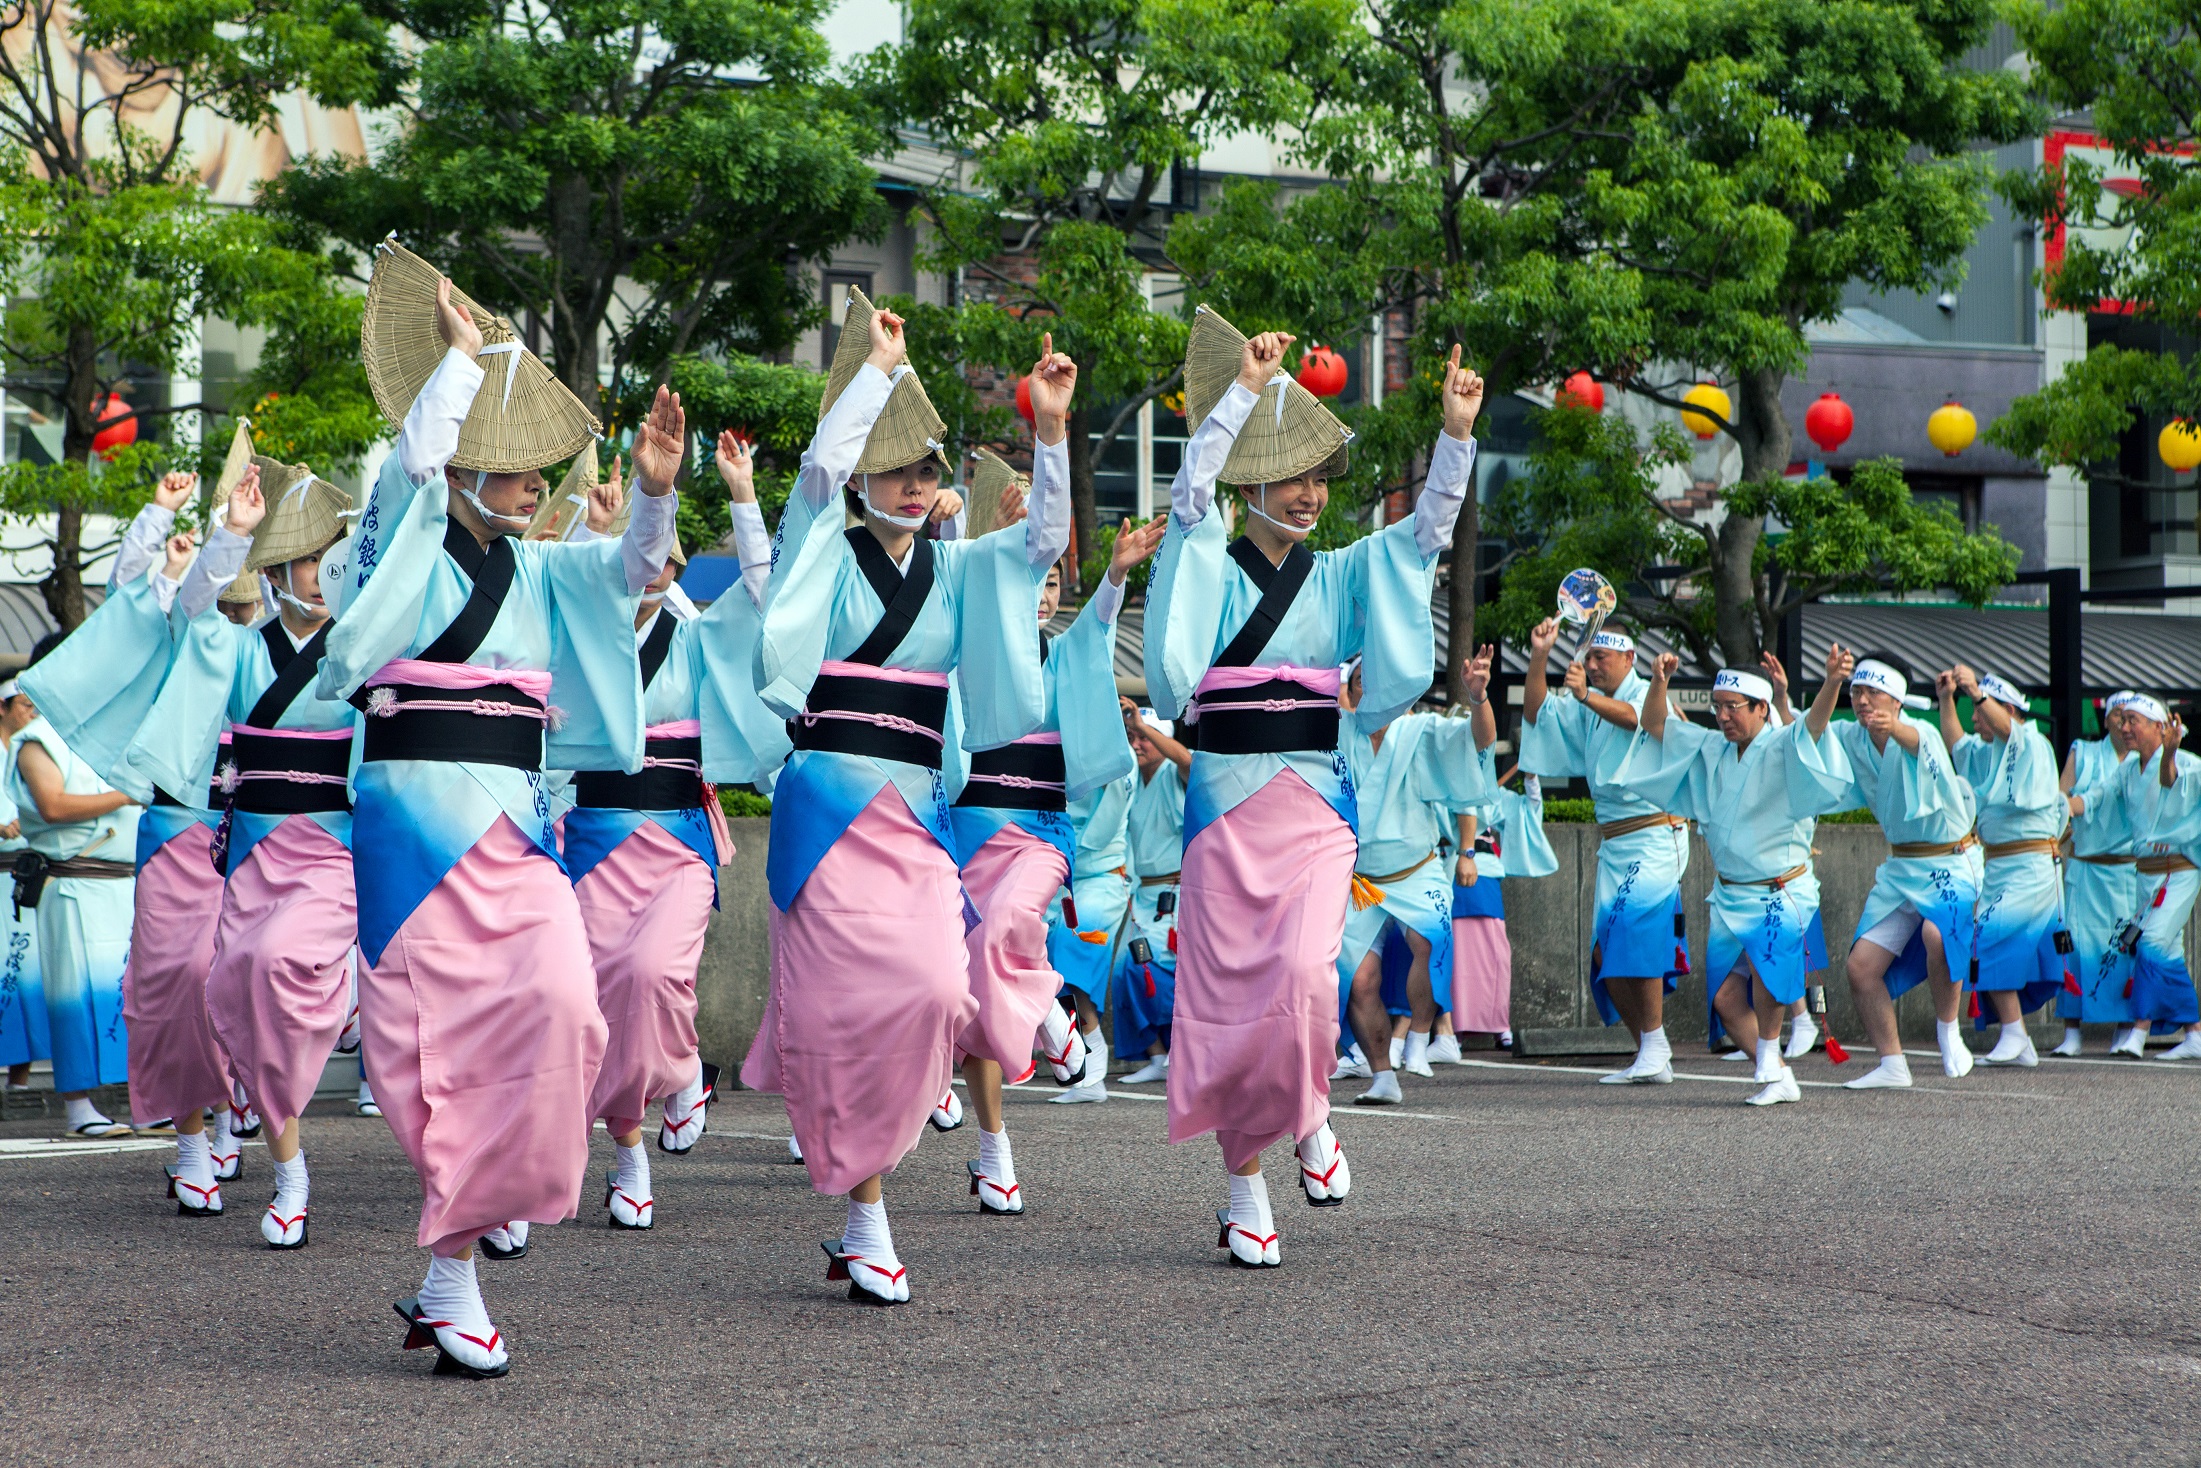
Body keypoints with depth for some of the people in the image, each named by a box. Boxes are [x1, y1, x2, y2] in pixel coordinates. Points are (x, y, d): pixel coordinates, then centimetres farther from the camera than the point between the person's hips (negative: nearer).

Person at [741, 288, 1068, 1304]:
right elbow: (821, 466, -13)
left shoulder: (957, 571, 15)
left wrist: (1051, 429, -9)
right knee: (849, 991, -10)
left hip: (918, 808, 3)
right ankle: (865, 1218, 2)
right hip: (831, 796, -3)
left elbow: (1044, 538, 3)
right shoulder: (831, 557, 4)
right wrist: (878, 366, -9)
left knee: (932, 990, -10)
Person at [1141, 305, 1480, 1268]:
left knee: (1304, 973, -19)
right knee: (1229, 989, 0)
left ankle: (1310, 1121, 8)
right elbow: (1191, 486, -14)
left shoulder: (1341, 576, 11)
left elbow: (1428, 529, 0)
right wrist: (1244, 389, -18)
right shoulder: (1213, 568, 3)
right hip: (1229, 798, -1)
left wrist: (1457, 434, -13)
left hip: (1315, 801, 1)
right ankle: (1245, 1187, 10)